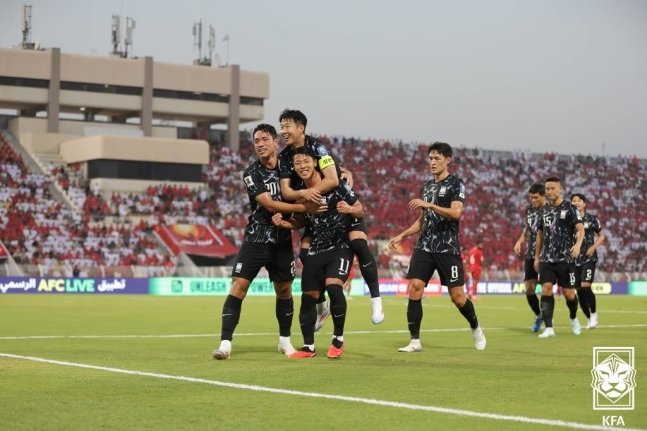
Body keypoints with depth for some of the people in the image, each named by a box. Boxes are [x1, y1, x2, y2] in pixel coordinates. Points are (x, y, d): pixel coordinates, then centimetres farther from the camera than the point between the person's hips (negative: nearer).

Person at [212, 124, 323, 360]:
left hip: (282, 241, 4)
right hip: (256, 240, -3)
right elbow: (269, 204, -19)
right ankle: (225, 343, -11)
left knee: (284, 289, 11)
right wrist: (303, 207, -24)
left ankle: (284, 340, 29)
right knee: (239, 286, -12)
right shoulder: (251, 173, -9)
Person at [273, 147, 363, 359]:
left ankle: (338, 339, -5)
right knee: (308, 296, 5)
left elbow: (361, 210, -5)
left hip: (340, 247, -5)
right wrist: (283, 223, -1)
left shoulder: (335, 185, -11)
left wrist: (349, 209, -27)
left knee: (333, 286, -24)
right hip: (315, 251, 5)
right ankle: (308, 347, 20)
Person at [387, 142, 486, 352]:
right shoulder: (427, 186, 16)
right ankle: (415, 341, -5)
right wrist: (402, 235, 15)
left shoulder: (456, 184, -3)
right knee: (414, 288, -9)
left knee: (457, 295, -2)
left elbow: (456, 212, -19)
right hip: (424, 246, 5)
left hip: (447, 248, -5)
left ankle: (476, 329, 26)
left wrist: (429, 205, -27)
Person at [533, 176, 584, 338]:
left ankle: (574, 319, 30)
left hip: (565, 258, -4)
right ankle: (549, 328, -11)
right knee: (546, 290, -11)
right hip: (547, 258, 4)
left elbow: (580, 228, -16)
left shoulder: (569, 208, -4)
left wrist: (578, 244, -35)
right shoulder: (545, 209, 11)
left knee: (568, 293, 1)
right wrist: (536, 257, 18)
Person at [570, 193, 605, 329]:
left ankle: (594, 313, 3)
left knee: (585, 286, -18)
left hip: (589, 258, -3)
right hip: (574, 258, 3)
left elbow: (601, 236, 8)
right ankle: (589, 319, 21)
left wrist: (593, 247, -8)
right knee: (579, 290, 4)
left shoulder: (592, 219, -1)